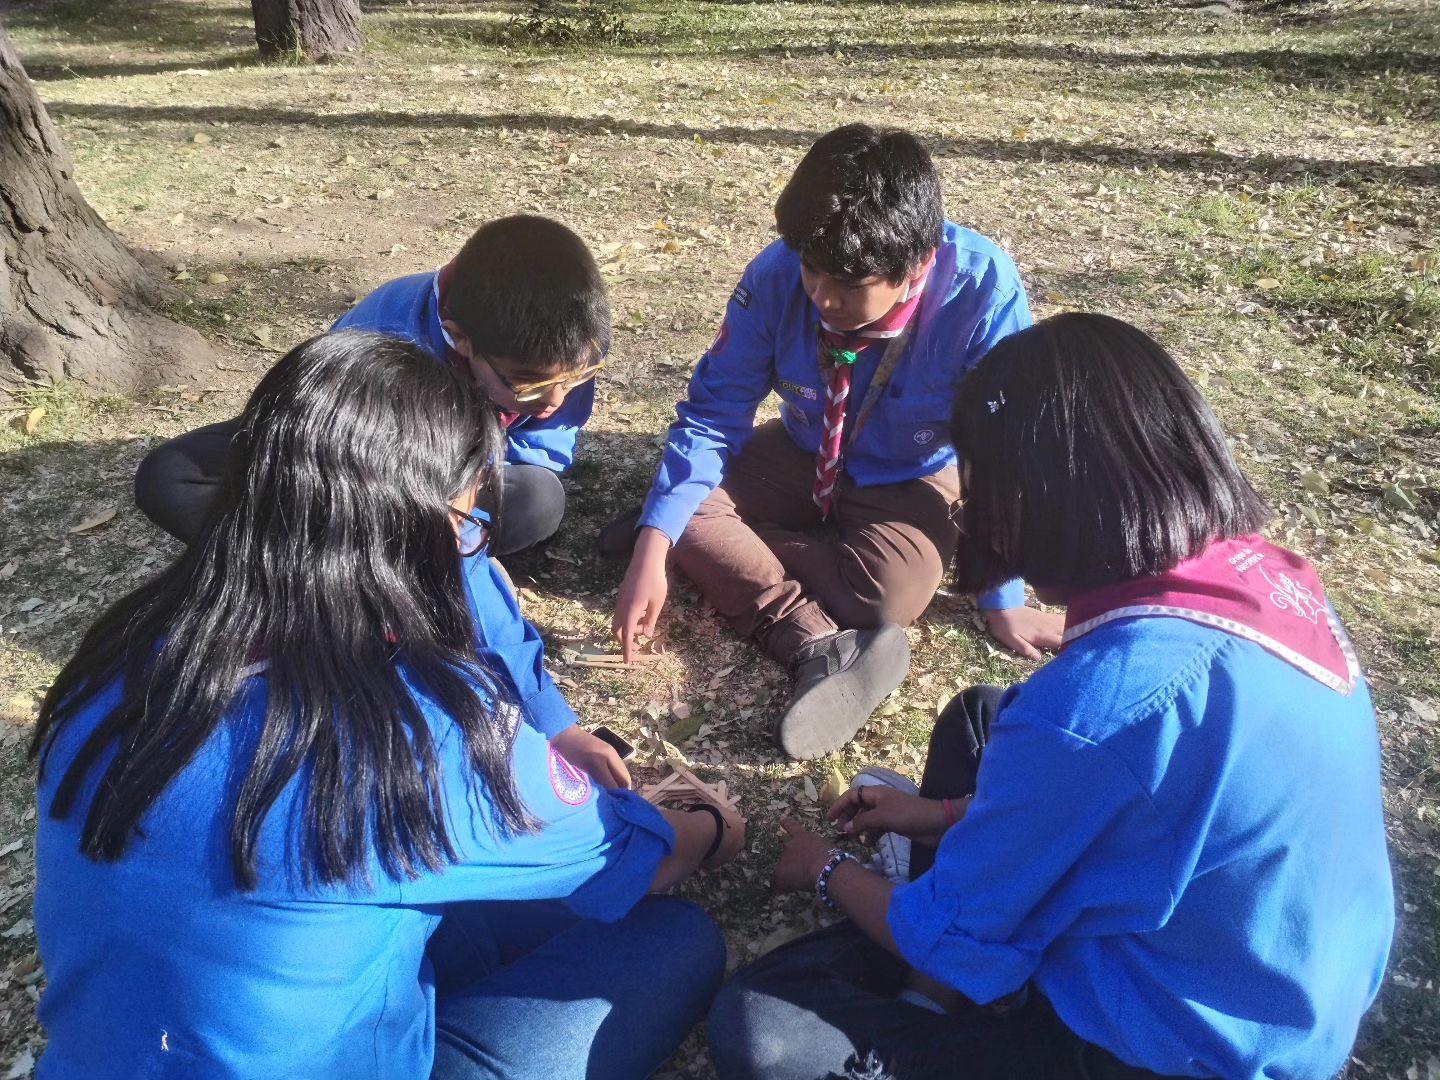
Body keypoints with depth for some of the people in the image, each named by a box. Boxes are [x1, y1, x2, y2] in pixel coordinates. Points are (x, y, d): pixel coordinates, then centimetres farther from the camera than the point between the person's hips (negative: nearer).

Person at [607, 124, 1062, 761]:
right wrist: (654, 548, -30)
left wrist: (1004, 602, -15)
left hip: (909, 484, -2)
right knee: (686, 517, -22)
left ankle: (732, 544, -13)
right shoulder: (777, 275, -25)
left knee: (894, 591, -32)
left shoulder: (983, 292, -32)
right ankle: (821, 648, -32)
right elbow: (713, 414, -18)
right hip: (803, 456, 3)